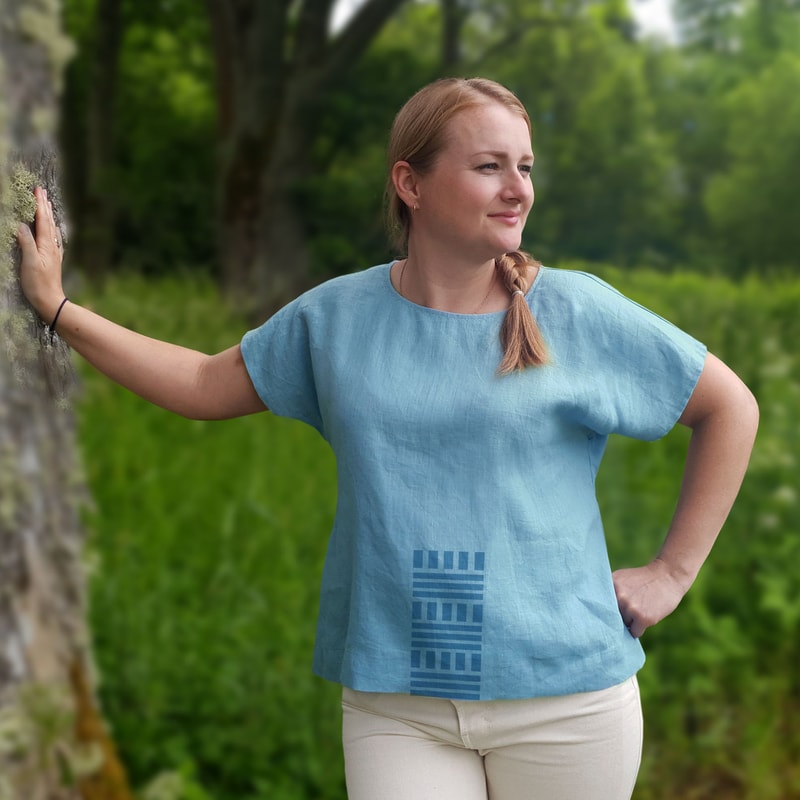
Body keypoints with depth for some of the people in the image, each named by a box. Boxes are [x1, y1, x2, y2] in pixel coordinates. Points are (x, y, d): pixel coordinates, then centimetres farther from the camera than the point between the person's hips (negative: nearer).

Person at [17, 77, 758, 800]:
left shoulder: (579, 311, -4)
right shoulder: (336, 316, 3)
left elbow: (730, 407, 4)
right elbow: (207, 385, 14)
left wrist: (672, 570, 0)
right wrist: (57, 308, 12)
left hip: (564, 699, -1)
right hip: (395, 701, 1)